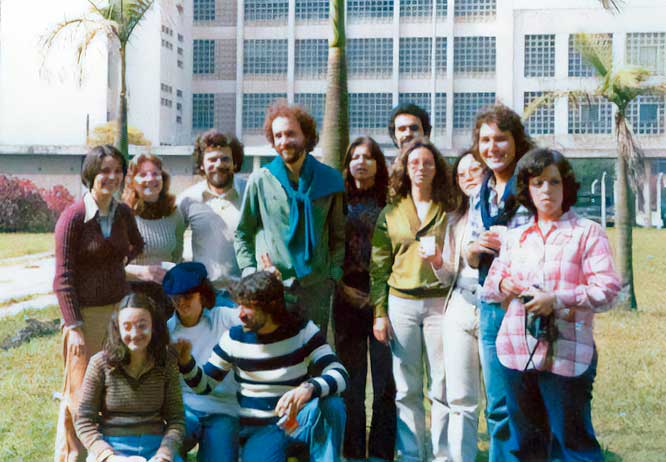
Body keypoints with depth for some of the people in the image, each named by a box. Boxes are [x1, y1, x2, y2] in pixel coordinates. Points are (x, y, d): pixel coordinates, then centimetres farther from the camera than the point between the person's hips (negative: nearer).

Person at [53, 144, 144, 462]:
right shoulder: (73, 217, -12)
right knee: (83, 394, 4)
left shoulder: (123, 212, 3)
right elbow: (63, 278, -12)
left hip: (119, 309, 5)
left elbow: (137, 248, 25)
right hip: (85, 314, -5)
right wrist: (74, 327, -15)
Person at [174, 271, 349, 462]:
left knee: (331, 404, -31)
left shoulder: (302, 330, -7)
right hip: (259, 428, -1)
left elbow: (340, 374, -18)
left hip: (297, 419, 1)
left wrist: (309, 388, -40)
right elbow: (204, 385, 3)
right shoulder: (234, 337, -4)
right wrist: (185, 361, -18)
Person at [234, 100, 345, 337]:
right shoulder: (260, 180, 3)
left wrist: (333, 273, 4)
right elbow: (243, 233, 10)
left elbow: (338, 235, 13)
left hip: (317, 287, 1)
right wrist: (250, 273, 0)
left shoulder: (329, 179, 7)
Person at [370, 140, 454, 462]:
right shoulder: (390, 213, 8)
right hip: (401, 303, 1)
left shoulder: (449, 211, 5)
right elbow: (379, 267, 7)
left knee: (442, 387, 0)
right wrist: (379, 312, 2)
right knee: (407, 389, 6)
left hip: (440, 302, -1)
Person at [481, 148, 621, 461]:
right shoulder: (514, 237, 16)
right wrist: (502, 285, -4)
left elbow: (607, 290, -8)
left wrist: (557, 300, -19)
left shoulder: (588, 232, 1)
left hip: (566, 356, -5)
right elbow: (488, 286, 19)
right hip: (517, 352, 5)